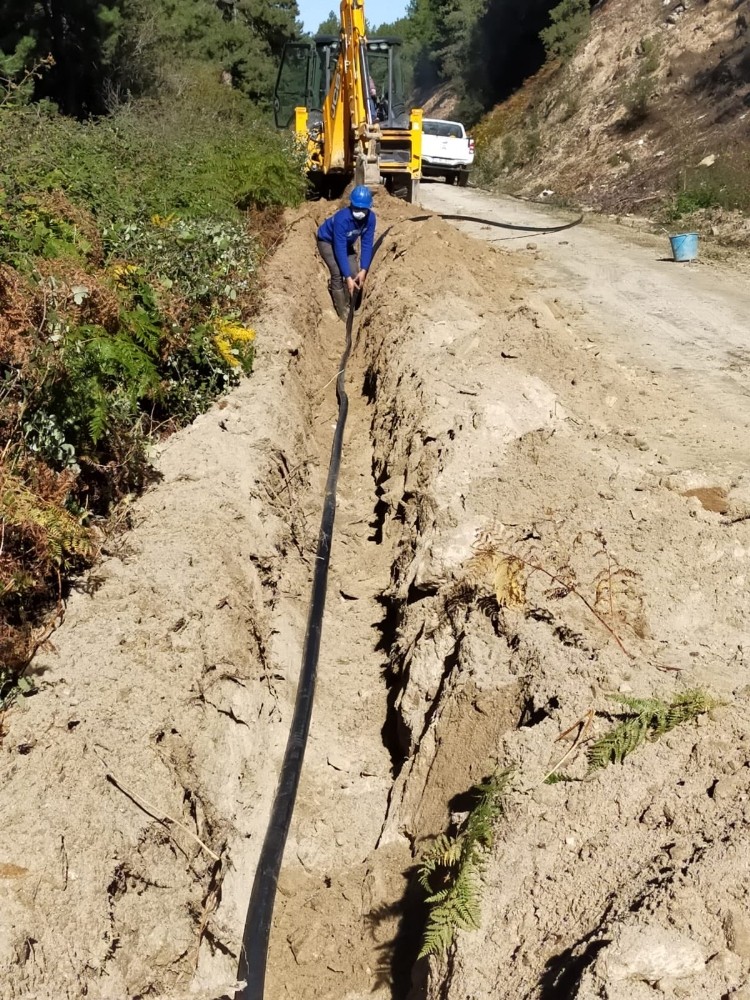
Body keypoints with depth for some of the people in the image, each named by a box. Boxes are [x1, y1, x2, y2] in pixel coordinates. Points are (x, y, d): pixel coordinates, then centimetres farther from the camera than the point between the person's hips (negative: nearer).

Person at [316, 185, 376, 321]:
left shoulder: (370, 217, -25)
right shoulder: (342, 219, -41)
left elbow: (367, 245, -19)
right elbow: (340, 250, -39)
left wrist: (363, 270, -26)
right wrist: (347, 278, -40)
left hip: (347, 243, 6)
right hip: (327, 241, -6)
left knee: (355, 274, -3)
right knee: (338, 274, -19)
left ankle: (349, 305, 18)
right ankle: (343, 312, -6)